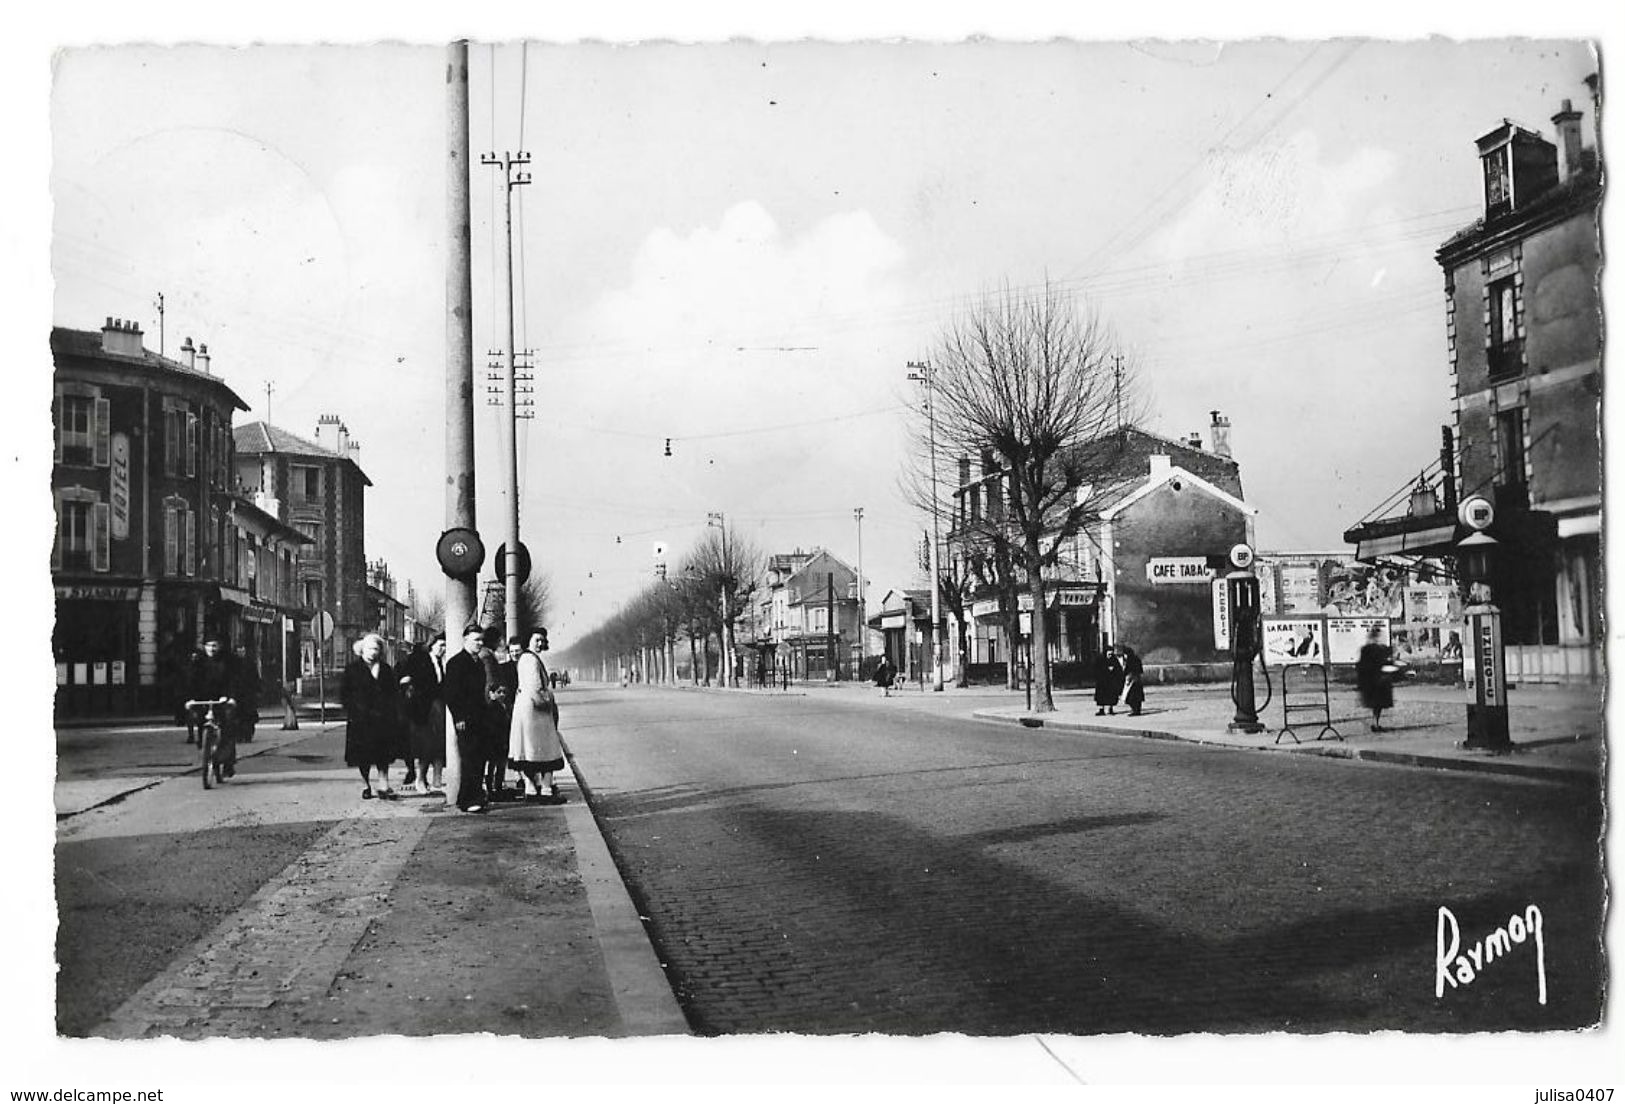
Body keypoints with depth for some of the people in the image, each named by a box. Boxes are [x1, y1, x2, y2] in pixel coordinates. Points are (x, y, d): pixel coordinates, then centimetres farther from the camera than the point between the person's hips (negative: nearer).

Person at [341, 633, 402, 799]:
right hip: (361, 719, -2)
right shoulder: (353, 668, 3)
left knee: (383, 753, -2)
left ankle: (383, 784, 1)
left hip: (382, 718, 2)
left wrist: (394, 714, 4)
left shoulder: (386, 669, 12)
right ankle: (365, 785, 13)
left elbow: (394, 692, 13)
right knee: (363, 754, 2)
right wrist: (352, 710, -8)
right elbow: (344, 692, 2)